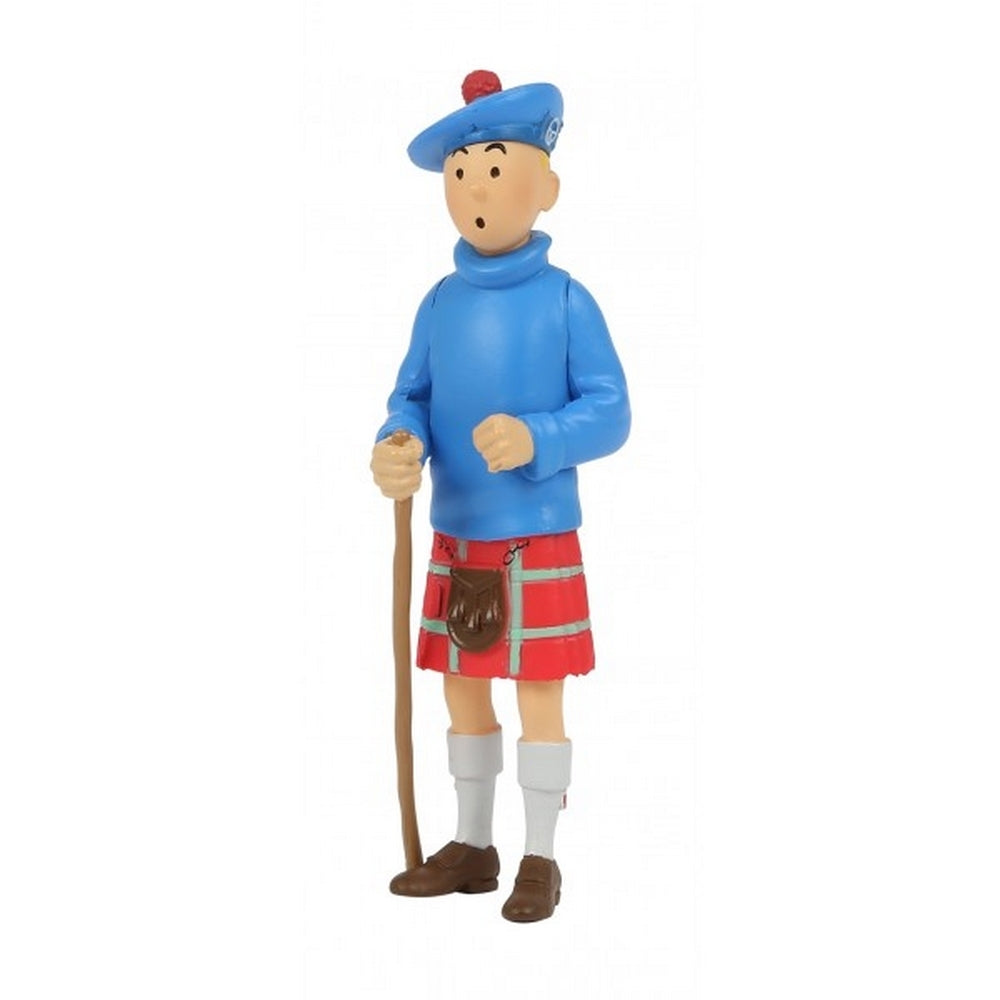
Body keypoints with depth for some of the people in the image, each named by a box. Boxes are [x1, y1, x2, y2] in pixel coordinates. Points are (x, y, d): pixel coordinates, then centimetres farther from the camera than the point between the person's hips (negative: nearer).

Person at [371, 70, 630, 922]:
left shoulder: (566, 299, -9)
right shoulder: (441, 301, 4)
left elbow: (610, 414, -10)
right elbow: (411, 399, 4)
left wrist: (536, 440, -28)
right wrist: (399, 450, -19)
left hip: (539, 541, -5)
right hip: (457, 539, 5)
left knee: (539, 696, 2)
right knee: (462, 690, 13)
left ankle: (541, 859, 17)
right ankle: (472, 847, 28)